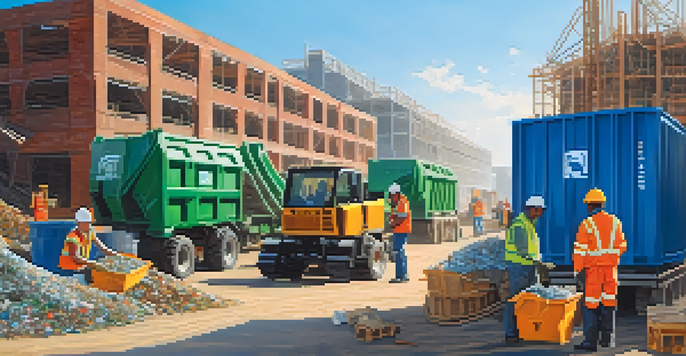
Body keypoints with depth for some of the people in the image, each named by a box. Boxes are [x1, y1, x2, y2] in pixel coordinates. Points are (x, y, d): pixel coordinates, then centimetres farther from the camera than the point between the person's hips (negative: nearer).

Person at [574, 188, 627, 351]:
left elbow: (581, 250, -12)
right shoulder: (615, 222, 6)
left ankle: (590, 341, -3)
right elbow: (622, 246, 12)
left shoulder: (587, 224, -9)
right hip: (611, 268, 5)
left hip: (593, 268, -5)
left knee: (590, 305, -1)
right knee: (608, 303, 13)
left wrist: (578, 270, -10)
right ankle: (607, 338, 17)